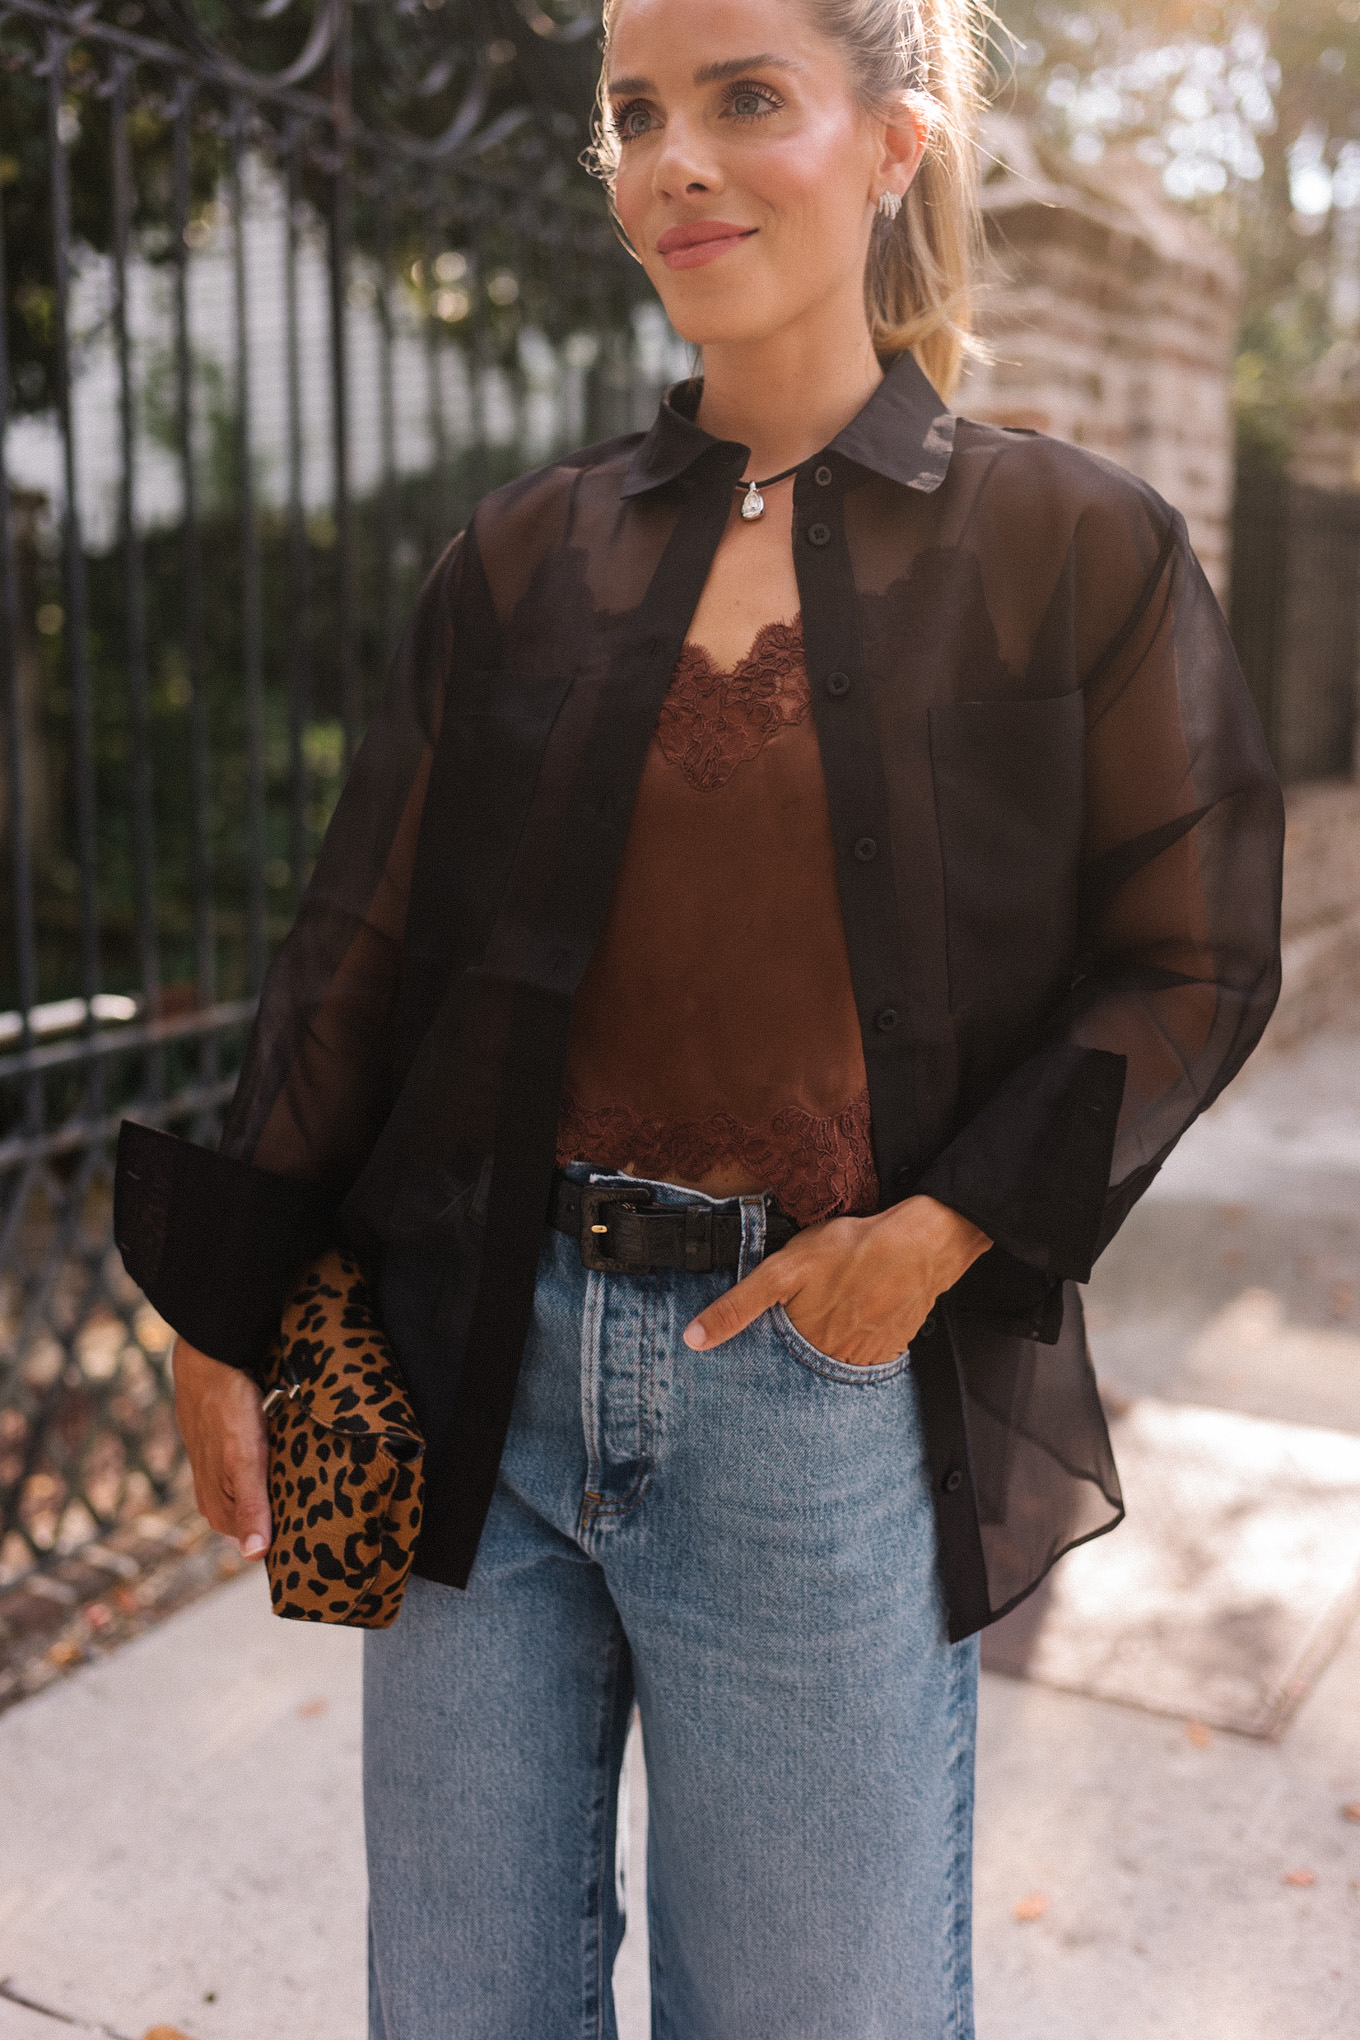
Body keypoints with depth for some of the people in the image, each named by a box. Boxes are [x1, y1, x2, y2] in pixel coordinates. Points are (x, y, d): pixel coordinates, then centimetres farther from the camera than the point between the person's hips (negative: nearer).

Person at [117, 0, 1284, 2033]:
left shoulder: (1073, 549, -1)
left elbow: (1192, 964, 0)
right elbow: (361, 949, 6)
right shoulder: (532, 552, 6)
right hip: (478, 1362, 3)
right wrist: (229, 1315, 5)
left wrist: (944, 1228, -13)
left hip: (827, 1388, -2)